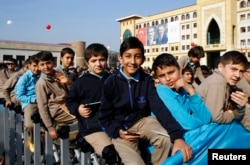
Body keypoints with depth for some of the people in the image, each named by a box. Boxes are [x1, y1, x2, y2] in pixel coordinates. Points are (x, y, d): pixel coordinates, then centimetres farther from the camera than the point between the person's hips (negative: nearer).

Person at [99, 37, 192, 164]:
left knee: (166, 139, -25)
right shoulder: (111, 82, -10)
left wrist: (177, 136, -32)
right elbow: (105, 117, -3)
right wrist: (118, 132, -22)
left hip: (142, 120, 3)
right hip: (120, 127, -2)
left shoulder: (147, 80, -6)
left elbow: (159, 108, -18)